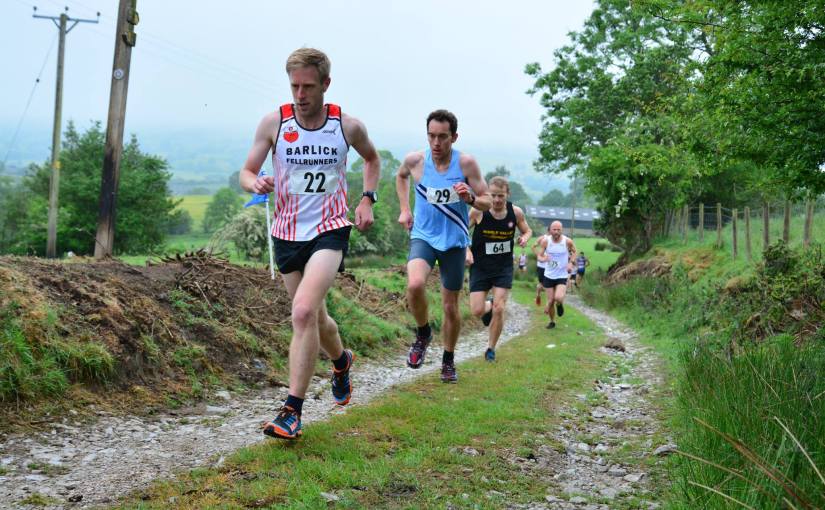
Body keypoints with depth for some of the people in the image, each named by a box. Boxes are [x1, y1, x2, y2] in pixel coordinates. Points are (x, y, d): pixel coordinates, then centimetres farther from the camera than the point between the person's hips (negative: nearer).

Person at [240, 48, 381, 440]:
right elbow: (246, 173, 1)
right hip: (287, 232, 3)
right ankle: (342, 361, 48)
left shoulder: (348, 126, -5)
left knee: (304, 312, -23)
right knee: (314, 318, 15)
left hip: (330, 230, -3)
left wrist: (367, 199, 3)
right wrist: (256, 184, -23)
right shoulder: (274, 122, -5)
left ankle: (292, 410, -16)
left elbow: (372, 159, 17)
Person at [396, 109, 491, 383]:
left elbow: (487, 202, -6)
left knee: (451, 307, 9)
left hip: (454, 241, 0)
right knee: (415, 284, -30)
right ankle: (423, 334, -1)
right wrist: (404, 209, 10)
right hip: (423, 236, 0)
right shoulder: (414, 160, -8)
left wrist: (470, 198, -27)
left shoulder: (466, 163, -12)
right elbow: (401, 176, 17)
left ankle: (448, 361, 32)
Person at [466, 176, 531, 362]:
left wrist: (524, 238, -12)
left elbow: (527, 231, 11)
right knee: (477, 311, -7)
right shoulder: (478, 211, -14)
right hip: (480, 266, -1)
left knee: (499, 310, -6)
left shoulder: (516, 212, -8)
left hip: (504, 267, 1)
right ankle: (489, 306, 32)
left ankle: (491, 349, 14)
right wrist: (467, 251, -17)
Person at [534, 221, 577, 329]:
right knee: (550, 301, 6)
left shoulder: (568, 241, -11)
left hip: (562, 276, -2)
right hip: (549, 275, 2)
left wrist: (571, 263, -7)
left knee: (558, 298, -23)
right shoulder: (545, 241, -10)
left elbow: (574, 252, 9)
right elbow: (539, 255, -5)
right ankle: (552, 321, 29)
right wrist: (543, 258, -29)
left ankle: (560, 305, 14)